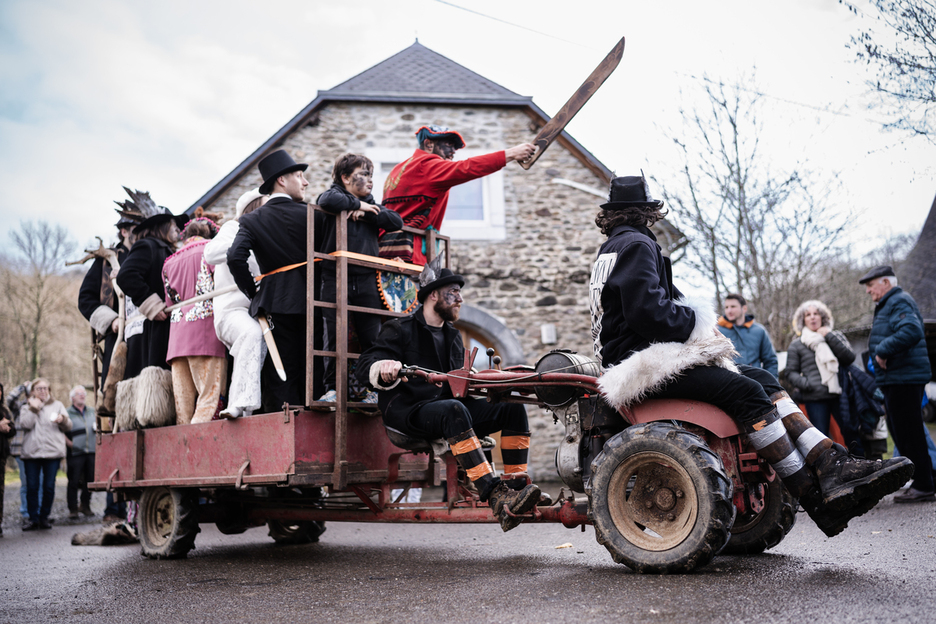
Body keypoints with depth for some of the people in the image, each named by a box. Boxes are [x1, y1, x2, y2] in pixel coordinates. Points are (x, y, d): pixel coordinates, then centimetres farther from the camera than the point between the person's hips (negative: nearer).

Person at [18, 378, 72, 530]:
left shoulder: (57, 405, 15)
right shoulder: (27, 407, 15)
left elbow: (68, 426, 8)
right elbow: (25, 424, -3)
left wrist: (62, 420, -12)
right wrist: (33, 409, -8)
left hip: (53, 452, 0)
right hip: (31, 452, 0)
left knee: (49, 487, 0)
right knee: (32, 487, -1)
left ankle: (44, 517, 10)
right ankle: (33, 518, 8)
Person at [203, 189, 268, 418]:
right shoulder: (234, 227, 10)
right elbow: (211, 254, -8)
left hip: (257, 310, 7)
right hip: (232, 309, -7)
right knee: (254, 332, -35)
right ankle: (242, 404, -42)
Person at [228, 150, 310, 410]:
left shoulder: (252, 220, 4)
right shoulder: (308, 214, 0)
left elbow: (235, 257, -9)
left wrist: (252, 292, 2)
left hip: (276, 303, 1)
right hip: (309, 299, -1)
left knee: (281, 377, 1)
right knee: (309, 371, 7)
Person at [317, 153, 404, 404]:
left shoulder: (370, 204, 20)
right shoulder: (335, 194, 6)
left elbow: (396, 222, 4)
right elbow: (327, 202, -21)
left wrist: (365, 212, -5)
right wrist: (358, 204, -8)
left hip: (366, 279, 4)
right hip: (336, 278, -4)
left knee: (372, 338, 0)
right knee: (334, 337, -4)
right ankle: (331, 388, 2)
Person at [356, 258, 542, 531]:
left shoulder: (452, 335, 25)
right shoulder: (400, 330, 4)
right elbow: (364, 367, -8)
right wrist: (384, 368, -32)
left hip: (448, 408, 7)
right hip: (408, 411, -7)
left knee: (513, 407, -13)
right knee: (453, 410, -39)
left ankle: (517, 486, -22)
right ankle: (497, 499, -47)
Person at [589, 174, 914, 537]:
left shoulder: (611, 249, 23)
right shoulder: (636, 245, -7)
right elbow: (648, 313, -20)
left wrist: (698, 324, 10)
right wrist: (695, 323, -4)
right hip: (641, 362, -10)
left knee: (763, 380, -1)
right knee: (745, 391, -24)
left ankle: (832, 465, -15)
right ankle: (817, 498, -24)